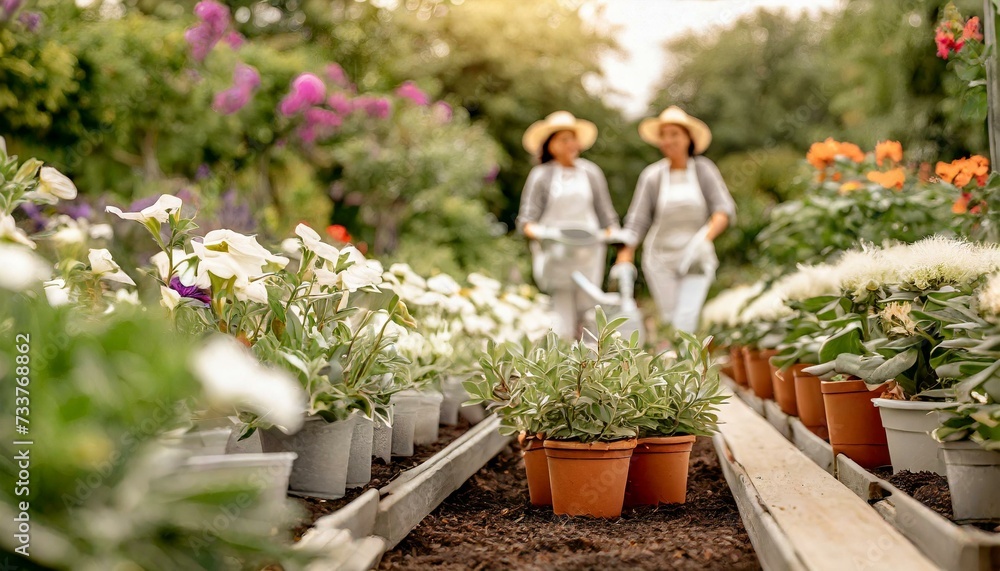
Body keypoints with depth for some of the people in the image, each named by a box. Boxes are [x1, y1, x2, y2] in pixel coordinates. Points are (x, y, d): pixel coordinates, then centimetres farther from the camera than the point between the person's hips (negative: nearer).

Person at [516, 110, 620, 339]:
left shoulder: (591, 172, 12)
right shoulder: (541, 175, 5)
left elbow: (606, 214, 16)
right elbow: (526, 219, 3)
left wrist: (612, 231, -3)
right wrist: (535, 230, -18)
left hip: (588, 249, 2)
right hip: (555, 251, -2)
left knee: (587, 308, -2)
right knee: (563, 311, -9)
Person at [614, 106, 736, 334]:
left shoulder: (704, 170, -2)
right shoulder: (652, 176, -1)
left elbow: (725, 209, -8)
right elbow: (636, 223, -2)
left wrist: (705, 238, -24)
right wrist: (624, 260, -9)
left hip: (696, 258, -1)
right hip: (660, 259, 1)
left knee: (686, 322, -12)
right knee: (669, 320, 2)